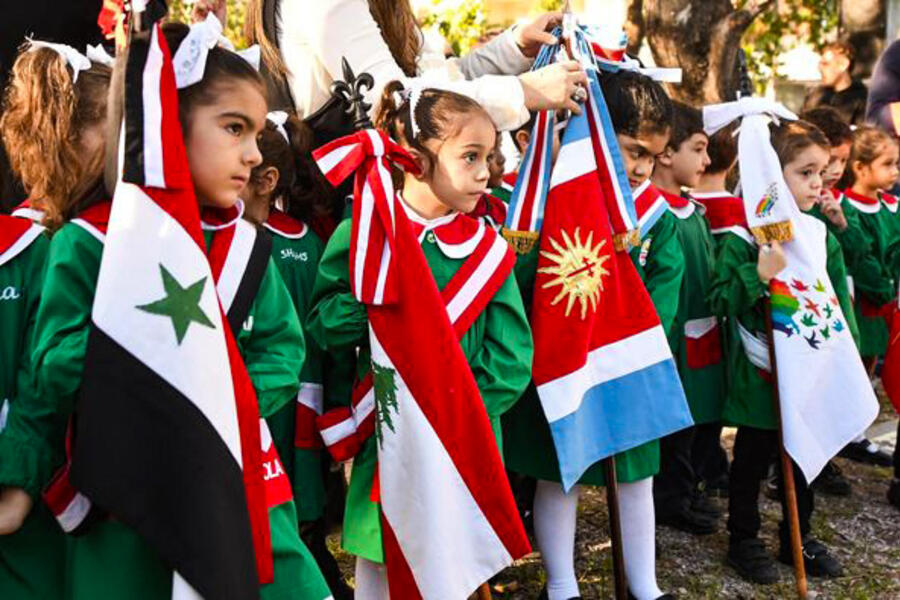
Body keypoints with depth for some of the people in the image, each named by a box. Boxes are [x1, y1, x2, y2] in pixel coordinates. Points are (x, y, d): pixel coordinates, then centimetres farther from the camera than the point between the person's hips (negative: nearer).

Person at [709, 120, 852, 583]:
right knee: (751, 460, 9)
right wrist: (758, 276, -31)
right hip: (760, 376, -5)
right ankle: (743, 540, 25)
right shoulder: (742, 238, -14)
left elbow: (840, 301, 11)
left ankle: (798, 537, 34)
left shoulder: (824, 239, 4)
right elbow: (719, 301, -18)